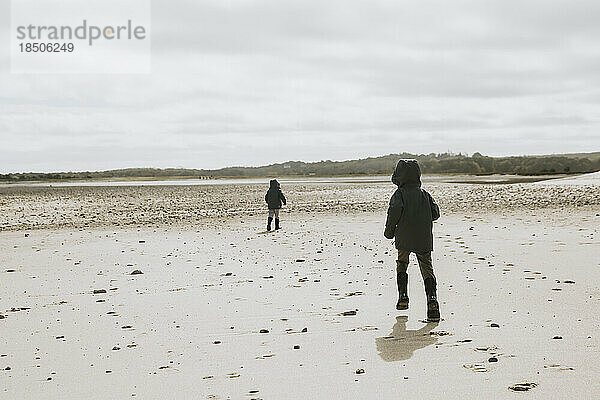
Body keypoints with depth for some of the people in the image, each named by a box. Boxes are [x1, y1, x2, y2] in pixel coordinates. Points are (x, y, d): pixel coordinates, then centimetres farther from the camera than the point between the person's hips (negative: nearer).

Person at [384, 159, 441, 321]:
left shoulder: (399, 193, -2)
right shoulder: (425, 194, 11)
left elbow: (396, 209, -19)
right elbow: (435, 213, 5)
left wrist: (389, 231, -7)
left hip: (404, 238, -2)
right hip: (424, 239, 2)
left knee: (401, 266, 20)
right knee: (427, 270, -1)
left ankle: (403, 297, 15)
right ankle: (432, 299, -21)